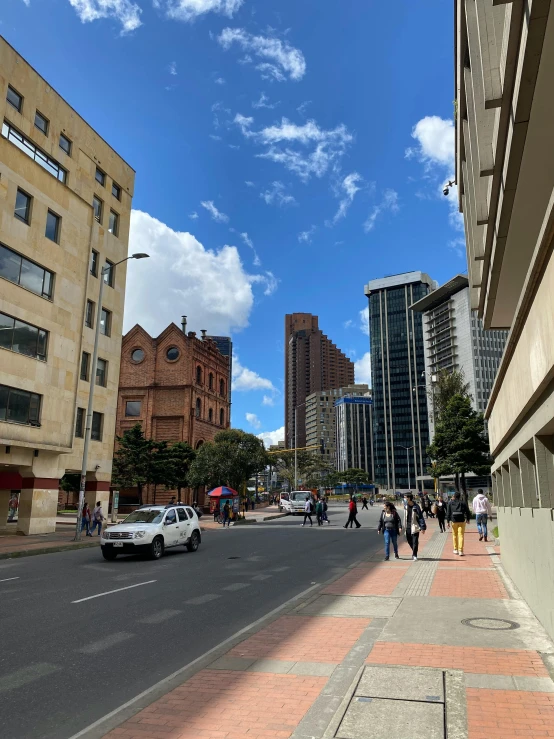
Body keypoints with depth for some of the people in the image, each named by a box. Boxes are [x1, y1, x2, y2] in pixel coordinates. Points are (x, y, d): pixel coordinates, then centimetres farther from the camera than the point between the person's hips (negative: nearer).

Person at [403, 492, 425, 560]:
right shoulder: (406, 505, 1)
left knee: (415, 542, -2)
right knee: (409, 541, 15)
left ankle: (414, 555, 8)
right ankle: (414, 553, 35)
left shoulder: (416, 507, -16)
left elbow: (421, 517, -13)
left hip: (414, 527, -6)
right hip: (407, 527, 6)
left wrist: (423, 527, -16)